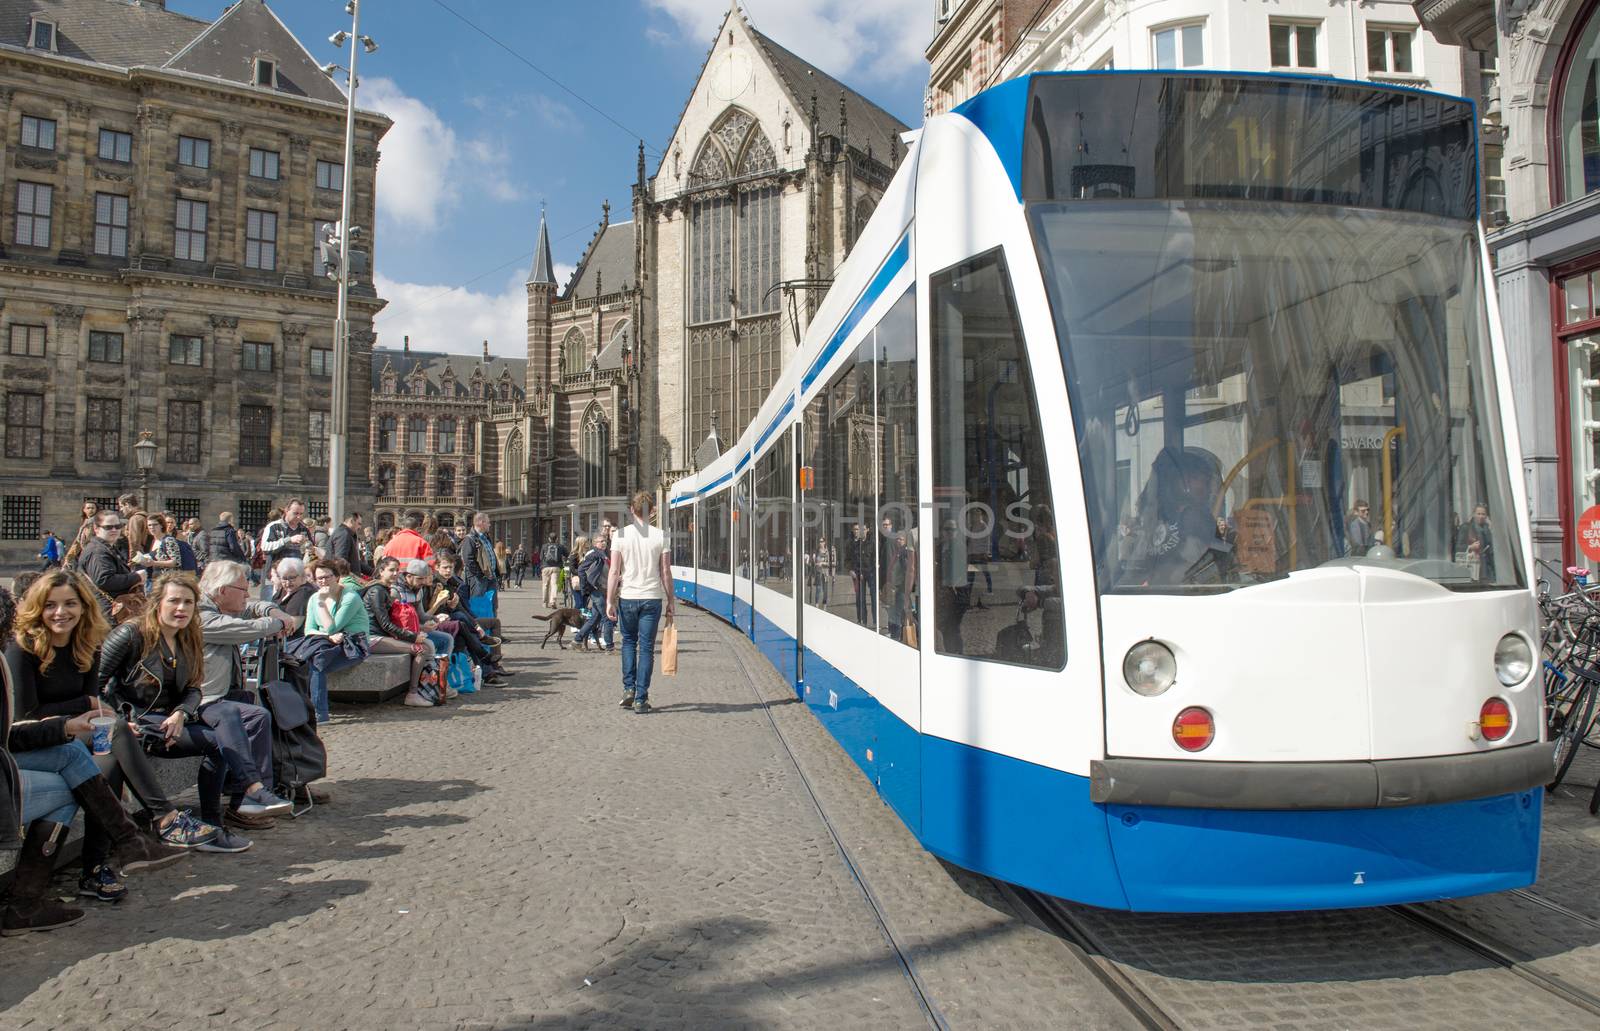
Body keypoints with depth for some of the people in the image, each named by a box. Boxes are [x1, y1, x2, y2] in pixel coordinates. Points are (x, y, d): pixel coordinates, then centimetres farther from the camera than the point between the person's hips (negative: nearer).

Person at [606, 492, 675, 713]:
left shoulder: (621, 534, -2)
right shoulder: (660, 536, -2)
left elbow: (614, 572, -4)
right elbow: (666, 573, -1)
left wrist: (610, 601, 2)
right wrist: (670, 602, 7)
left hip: (627, 597, 1)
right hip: (652, 598, 0)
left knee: (629, 642, 20)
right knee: (646, 647, 4)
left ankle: (629, 689, 11)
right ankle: (641, 699, 4)